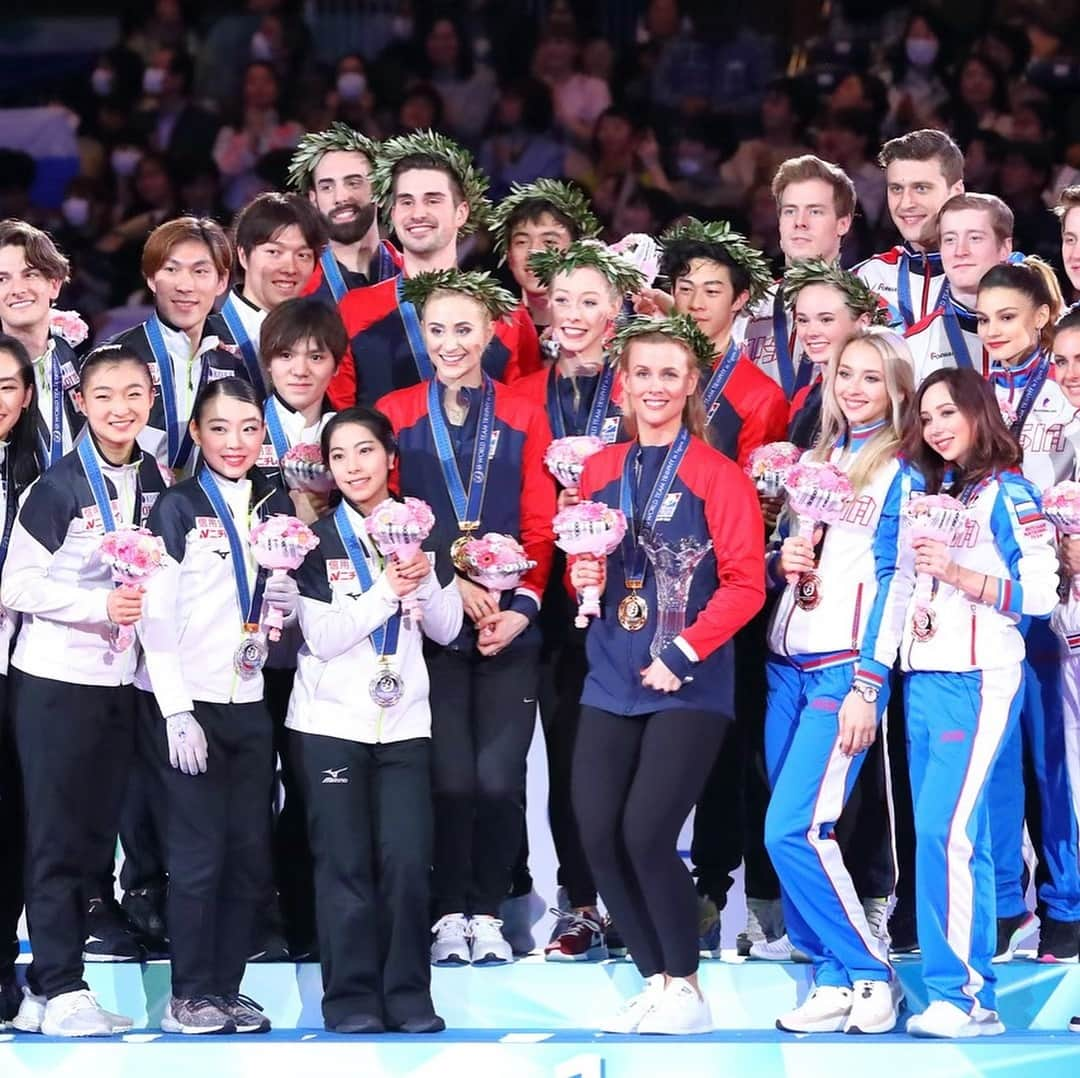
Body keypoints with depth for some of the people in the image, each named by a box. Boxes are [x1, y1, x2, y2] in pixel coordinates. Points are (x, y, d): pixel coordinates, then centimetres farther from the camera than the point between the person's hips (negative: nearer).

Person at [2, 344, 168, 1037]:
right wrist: (100, 605, -20)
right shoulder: (61, 485, -12)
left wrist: (150, 602, -1)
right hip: (56, 676, -6)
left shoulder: (154, 480, 5)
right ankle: (61, 992, 2)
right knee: (59, 837, -2)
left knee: (96, 836, 8)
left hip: (120, 679, 6)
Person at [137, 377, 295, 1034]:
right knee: (199, 852, -5)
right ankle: (190, 996, 4)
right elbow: (157, 616, -9)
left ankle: (228, 987, 13)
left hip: (249, 702, 5)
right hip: (184, 702, -5)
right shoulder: (179, 508, -4)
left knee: (250, 851, 4)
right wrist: (176, 713, -16)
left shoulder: (276, 507, 11)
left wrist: (288, 602, -4)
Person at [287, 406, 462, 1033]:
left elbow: (447, 630, 8)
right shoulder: (317, 541, 0)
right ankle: (352, 998, 1)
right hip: (331, 721, -2)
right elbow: (321, 636, -9)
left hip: (404, 721, 2)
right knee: (346, 862, -4)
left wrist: (425, 581, -10)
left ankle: (408, 997, 2)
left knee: (408, 860, -6)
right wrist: (385, 591, -16)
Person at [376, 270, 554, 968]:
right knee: (450, 779, -7)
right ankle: (449, 912, 9)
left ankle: (488, 911, 11)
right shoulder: (396, 415, 6)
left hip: (509, 626, 1)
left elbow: (540, 528, 4)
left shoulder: (523, 419, 8)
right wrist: (450, 581, -11)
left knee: (499, 780, -6)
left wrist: (522, 607, -9)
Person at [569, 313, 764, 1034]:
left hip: (689, 682, -5)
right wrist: (584, 576, -3)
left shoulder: (717, 475, -5)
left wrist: (683, 654, -15)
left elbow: (745, 584, -9)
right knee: (599, 836, -3)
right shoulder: (600, 470, 10)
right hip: (612, 677, 5)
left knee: (647, 833, -13)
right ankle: (656, 981, 13)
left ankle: (686, 990, 4)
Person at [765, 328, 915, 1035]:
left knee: (793, 830, -16)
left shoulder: (901, 473, -2)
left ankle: (870, 973, -4)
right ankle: (835, 981, 9)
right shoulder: (816, 459, 17)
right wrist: (783, 563, -1)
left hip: (845, 670, -7)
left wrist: (867, 685, -14)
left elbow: (897, 582, -8)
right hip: (787, 665, 7)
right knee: (792, 834, 2)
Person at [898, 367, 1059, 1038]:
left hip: (980, 680, -7)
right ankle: (966, 996, 5)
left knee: (948, 831, -16)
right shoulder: (930, 492, 18)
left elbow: (1040, 592, -11)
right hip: (925, 679, 7)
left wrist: (956, 574, -18)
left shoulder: (1006, 492, -3)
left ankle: (962, 994, -15)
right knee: (942, 838, 4)